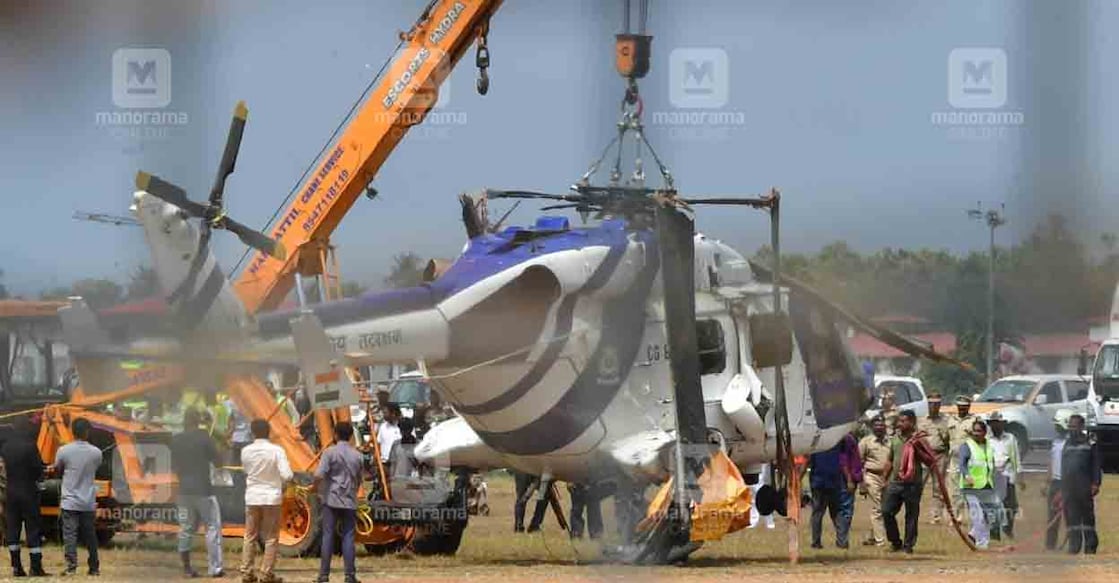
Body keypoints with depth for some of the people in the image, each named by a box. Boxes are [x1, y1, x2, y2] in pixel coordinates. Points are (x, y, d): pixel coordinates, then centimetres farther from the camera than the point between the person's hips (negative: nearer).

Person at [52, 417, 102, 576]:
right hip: (89, 502, 2)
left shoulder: (64, 451, -9)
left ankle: (71, 566, -12)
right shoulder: (96, 453, -4)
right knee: (90, 535, 12)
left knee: (70, 535, -2)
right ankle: (94, 567, 17)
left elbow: (56, 469, 6)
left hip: (70, 502, -2)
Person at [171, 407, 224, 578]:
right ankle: (215, 568, -4)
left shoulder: (176, 441, 4)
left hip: (184, 489, 5)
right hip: (203, 490, -5)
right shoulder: (204, 437, -9)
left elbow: (175, 467, 11)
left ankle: (186, 568, 9)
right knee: (213, 527, 1)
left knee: (185, 530, 9)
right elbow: (217, 462, -5)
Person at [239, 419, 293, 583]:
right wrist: (291, 476, 5)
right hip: (271, 497, -2)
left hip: (252, 497, 2)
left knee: (250, 537, 12)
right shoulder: (276, 450, -13)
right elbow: (286, 475, -16)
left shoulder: (246, 451, -4)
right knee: (270, 538, 6)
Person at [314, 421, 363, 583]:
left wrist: (315, 488, 2)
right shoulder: (357, 455, 7)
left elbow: (319, 475, -17)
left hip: (331, 499, -3)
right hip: (349, 501, 3)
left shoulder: (330, 452, -7)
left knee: (328, 536, 0)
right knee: (348, 537, 3)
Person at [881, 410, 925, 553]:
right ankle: (895, 542, 15)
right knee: (886, 512, 1)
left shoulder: (918, 439, -4)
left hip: (912, 484, -5)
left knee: (912, 515, 2)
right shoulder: (895, 439, 13)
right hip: (895, 482, 5)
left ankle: (908, 544, 11)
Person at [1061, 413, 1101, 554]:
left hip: (1084, 487, -5)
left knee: (1088, 516, -2)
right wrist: (1061, 488, 18)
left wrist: (1095, 484, -13)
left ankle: (1090, 546, 1)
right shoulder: (1067, 444, 17)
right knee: (1071, 518, 4)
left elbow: (1096, 465, -3)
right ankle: (1074, 546, 6)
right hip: (1068, 487, 5)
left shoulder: (1090, 443, 0)